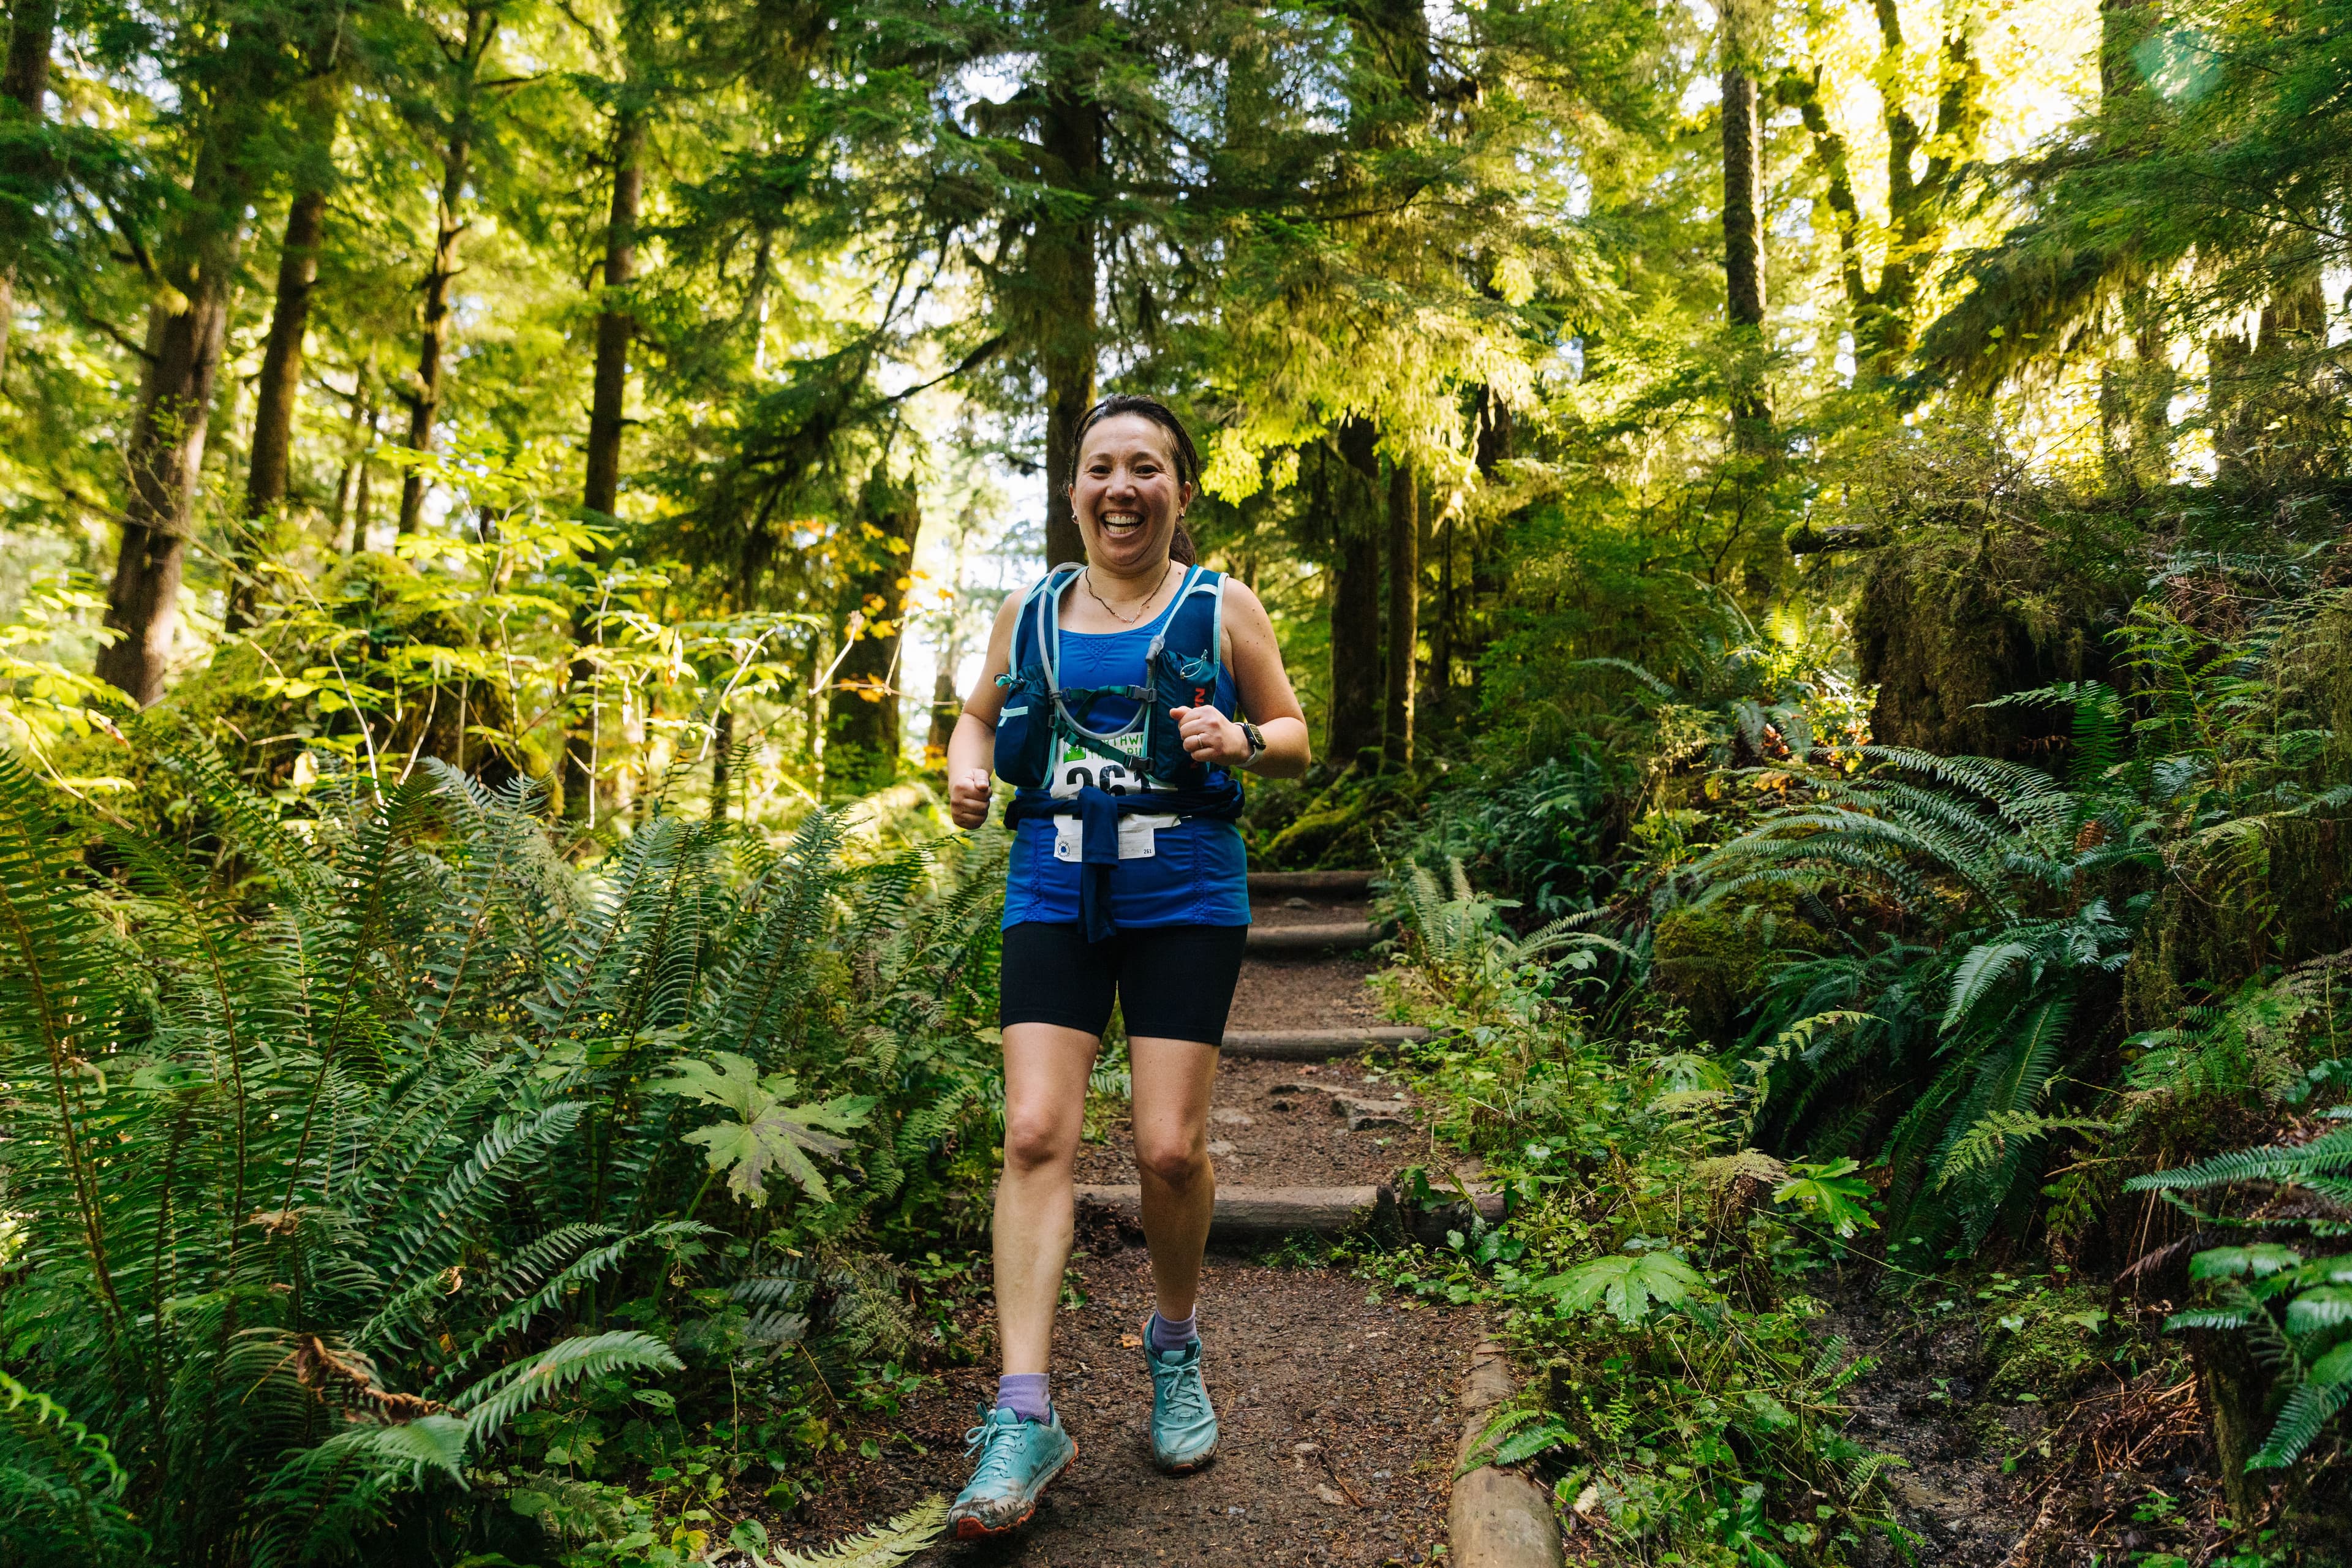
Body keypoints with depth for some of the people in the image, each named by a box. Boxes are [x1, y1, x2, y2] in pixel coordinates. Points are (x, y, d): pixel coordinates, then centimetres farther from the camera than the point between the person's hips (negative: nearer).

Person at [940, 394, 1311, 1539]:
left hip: (1184, 894, -2)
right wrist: (964, 768, 2)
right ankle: (1026, 1415, -5)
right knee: (1035, 1134, -10)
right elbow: (979, 715, 24)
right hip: (1054, 891, 2)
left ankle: (1174, 1347, 27)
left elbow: (1295, 740, 9)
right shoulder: (1028, 613, 11)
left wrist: (1240, 740, -13)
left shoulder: (1223, 608, 4)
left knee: (1170, 1148, -3)